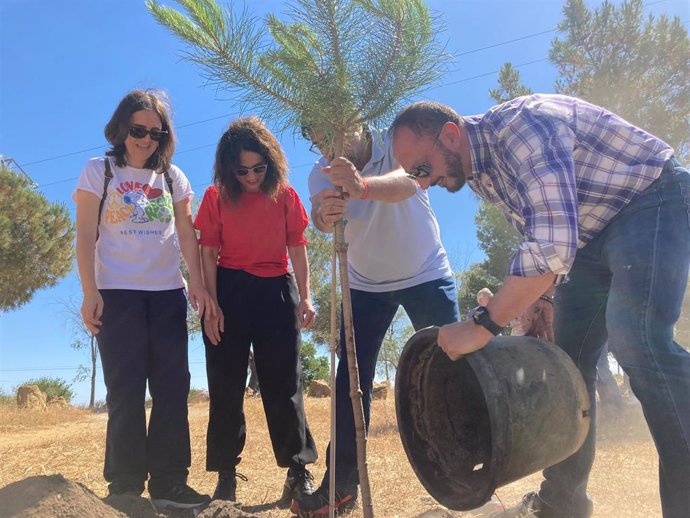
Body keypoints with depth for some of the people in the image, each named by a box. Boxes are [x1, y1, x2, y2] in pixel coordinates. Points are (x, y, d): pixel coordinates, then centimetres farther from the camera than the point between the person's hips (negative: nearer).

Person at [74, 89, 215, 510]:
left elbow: (187, 235, 8)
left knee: (172, 389, 2)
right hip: (117, 294, -3)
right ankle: (125, 485, 9)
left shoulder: (173, 177, 12)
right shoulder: (99, 171, 4)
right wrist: (90, 293, -10)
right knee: (126, 392, -1)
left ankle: (168, 482, 10)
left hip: (168, 294, 3)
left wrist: (198, 283, -3)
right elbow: (86, 237, -1)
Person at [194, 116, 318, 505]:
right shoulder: (216, 197, -1)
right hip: (229, 292, 0)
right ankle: (226, 476, 15)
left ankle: (299, 471, 13)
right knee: (226, 385, 4)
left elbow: (297, 248, 4)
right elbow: (208, 253, -2)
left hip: (276, 291, 0)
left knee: (283, 384, 4)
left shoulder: (285, 195, 1)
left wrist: (305, 297, -5)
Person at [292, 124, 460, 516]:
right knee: (351, 379, -3)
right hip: (365, 285, 3)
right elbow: (320, 215, -32)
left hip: (427, 275, -2)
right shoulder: (323, 173, -12)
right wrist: (325, 214, -57)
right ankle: (342, 484, 6)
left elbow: (407, 182, -44)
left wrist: (363, 186, -65)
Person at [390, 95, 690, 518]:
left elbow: (553, 244, -38)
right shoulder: (477, 170, 0)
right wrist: (546, 297, 7)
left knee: (636, 339, -29)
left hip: (652, 202, -8)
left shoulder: (521, 124, -29)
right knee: (568, 359, 5)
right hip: (591, 230, 9)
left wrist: (482, 326, -35)